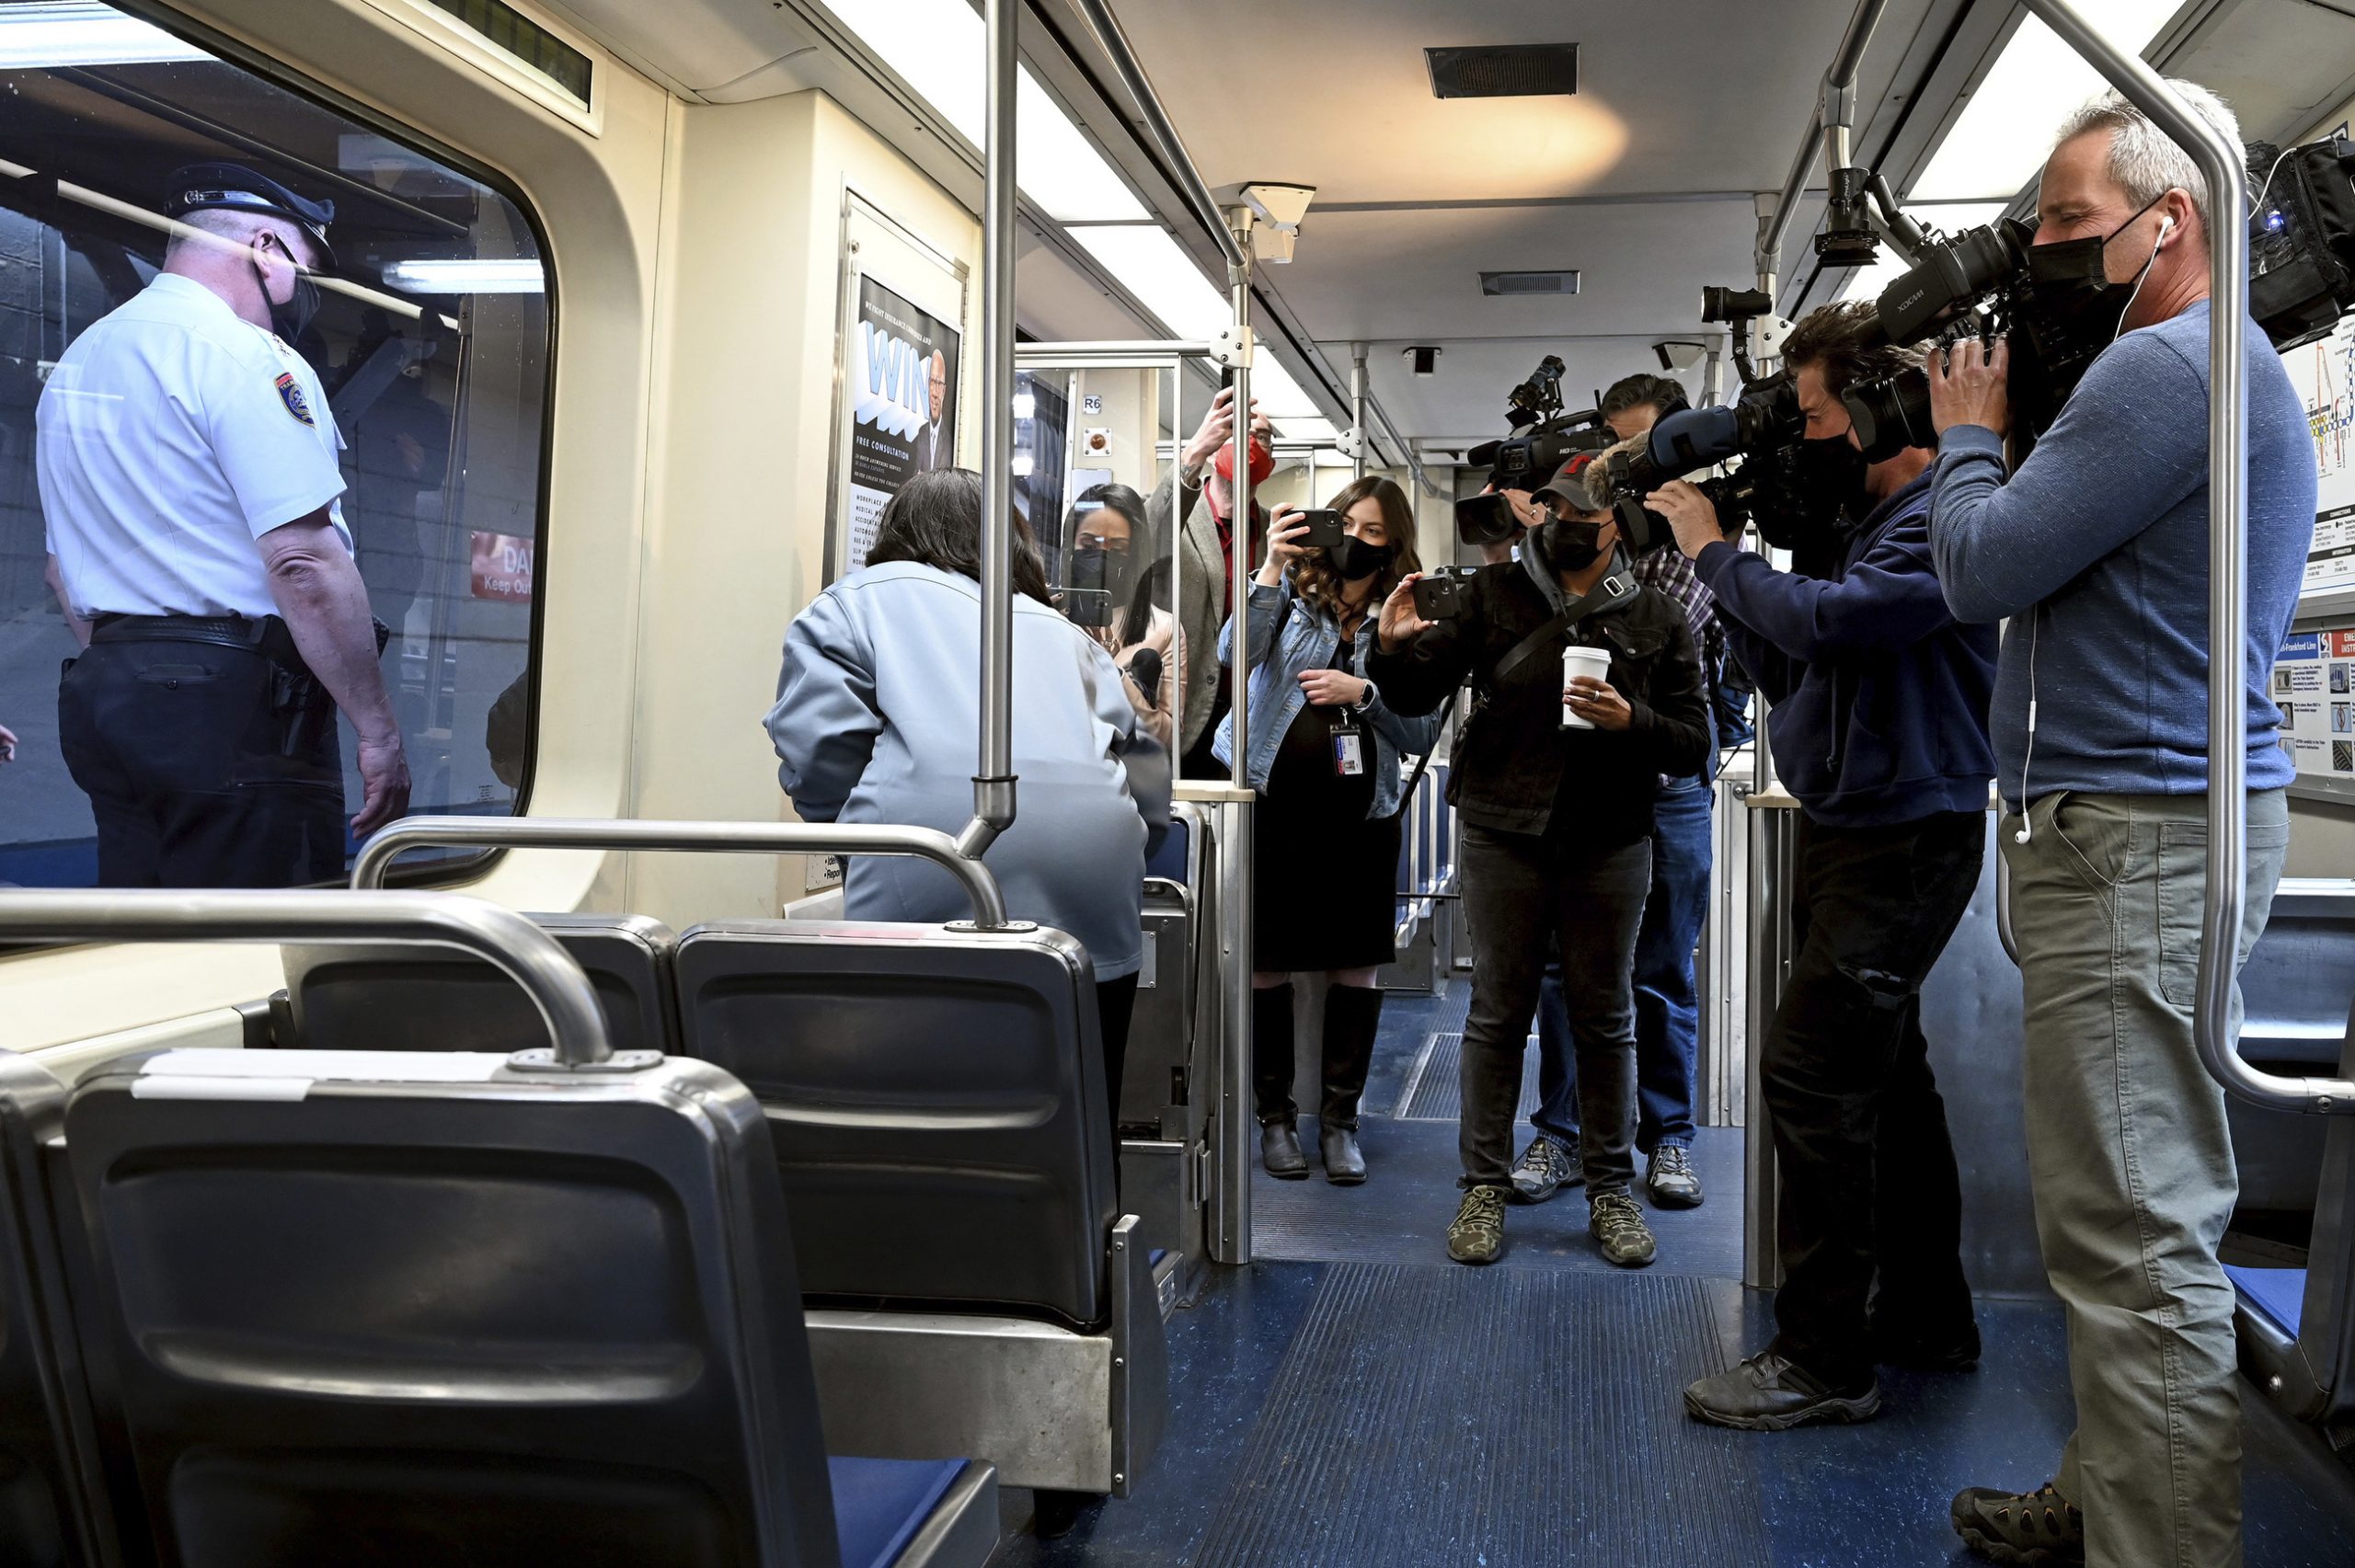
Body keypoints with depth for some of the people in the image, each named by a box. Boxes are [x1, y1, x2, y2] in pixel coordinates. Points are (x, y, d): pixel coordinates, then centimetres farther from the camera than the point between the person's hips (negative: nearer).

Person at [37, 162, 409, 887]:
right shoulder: (246, 356, -10)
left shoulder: (77, 360, 19)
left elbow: (63, 569, 23)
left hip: (104, 693, 9)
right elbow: (303, 562, -19)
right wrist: (379, 729, -15)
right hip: (232, 702, -9)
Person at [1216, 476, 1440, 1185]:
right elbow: (1236, 654, -18)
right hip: (1273, 802, -2)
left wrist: (1363, 693, -13)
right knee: (1268, 965, 4)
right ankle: (1275, 1114, 20)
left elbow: (1422, 735, 1)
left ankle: (1340, 1119, 20)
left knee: (1357, 968, 5)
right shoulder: (1292, 590, 1)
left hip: (1359, 814, 2)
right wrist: (1271, 567, -22)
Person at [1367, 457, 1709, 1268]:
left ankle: (1611, 1188, 23)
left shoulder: (1656, 616, 4)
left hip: (1610, 843, 1)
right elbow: (1418, 697, 3)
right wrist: (1395, 649, -18)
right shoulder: (1495, 592, 3)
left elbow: (1694, 740, 3)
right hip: (1505, 835, 0)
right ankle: (1484, 1186, 17)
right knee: (1497, 1013, 6)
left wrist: (1631, 720, -16)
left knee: (1604, 1018, 11)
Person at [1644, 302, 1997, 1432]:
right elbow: (1791, 671, 16)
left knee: (1810, 1071, -11)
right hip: (1842, 828, 10)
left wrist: (1713, 551, -15)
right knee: (1880, 1073, 16)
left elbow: (1828, 623, -29)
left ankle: (1825, 1357, -2)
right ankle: (1925, 1315, 30)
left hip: (1906, 838, -10)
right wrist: (1723, 573, 4)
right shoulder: (1859, 516, 14)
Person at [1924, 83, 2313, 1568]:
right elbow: (2056, 566, 23)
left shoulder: (2168, 366, -14)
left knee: (2137, 1237, -8)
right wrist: (1997, 443, 14)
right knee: (2124, 1216, 18)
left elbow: (1984, 570, -14)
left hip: (2140, 832, -11)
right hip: (2139, 819, 11)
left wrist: (1968, 438, 3)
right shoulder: (2221, 363, 22)